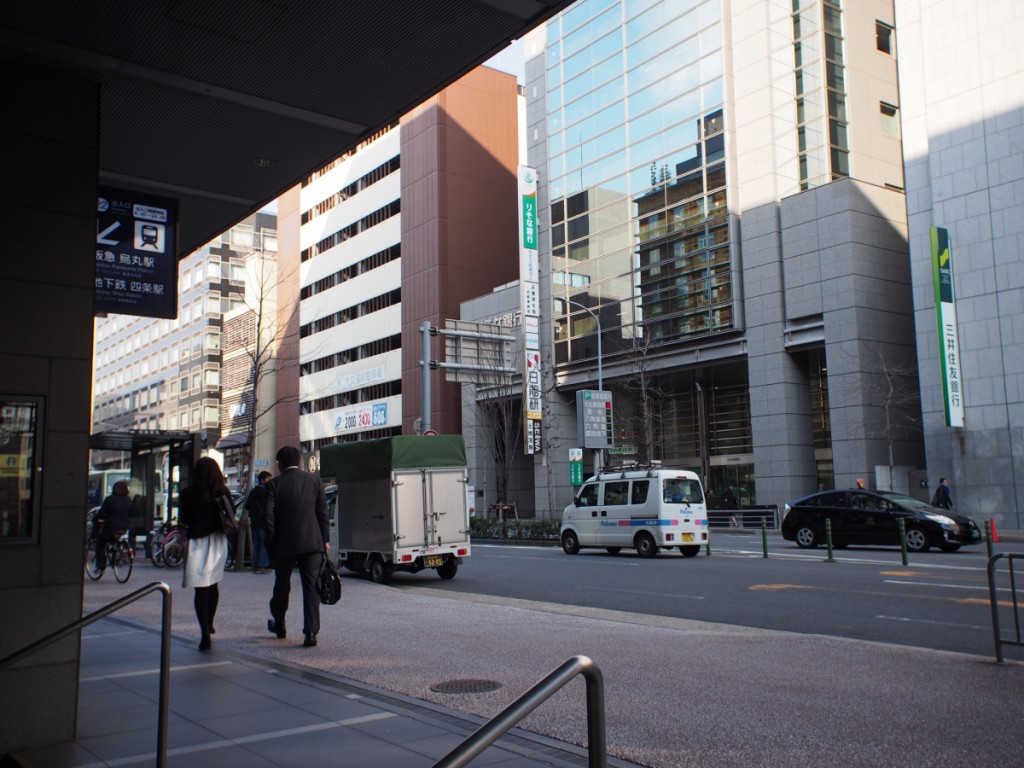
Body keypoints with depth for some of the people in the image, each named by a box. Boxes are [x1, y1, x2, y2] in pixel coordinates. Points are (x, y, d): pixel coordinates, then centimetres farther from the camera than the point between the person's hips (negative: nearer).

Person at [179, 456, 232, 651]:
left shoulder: (188, 494, -9)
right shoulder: (223, 492, -5)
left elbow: (183, 520, -3)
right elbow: (232, 515, -2)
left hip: (197, 542, -3)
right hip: (218, 542, 3)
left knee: (201, 588, -2)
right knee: (213, 584, 21)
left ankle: (205, 633, -10)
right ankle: (209, 624, 36)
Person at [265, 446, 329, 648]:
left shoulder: (274, 484, -3)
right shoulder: (313, 479, 3)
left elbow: (269, 516, -7)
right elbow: (322, 511, 3)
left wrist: (271, 543, 3)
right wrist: (324, 540, 9)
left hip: (285, 543, 0)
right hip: (312, 542, 1)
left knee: (282, 585, 18)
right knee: (311, 587, 1)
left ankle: (279, 624, 35)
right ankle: (310, 632, -7)